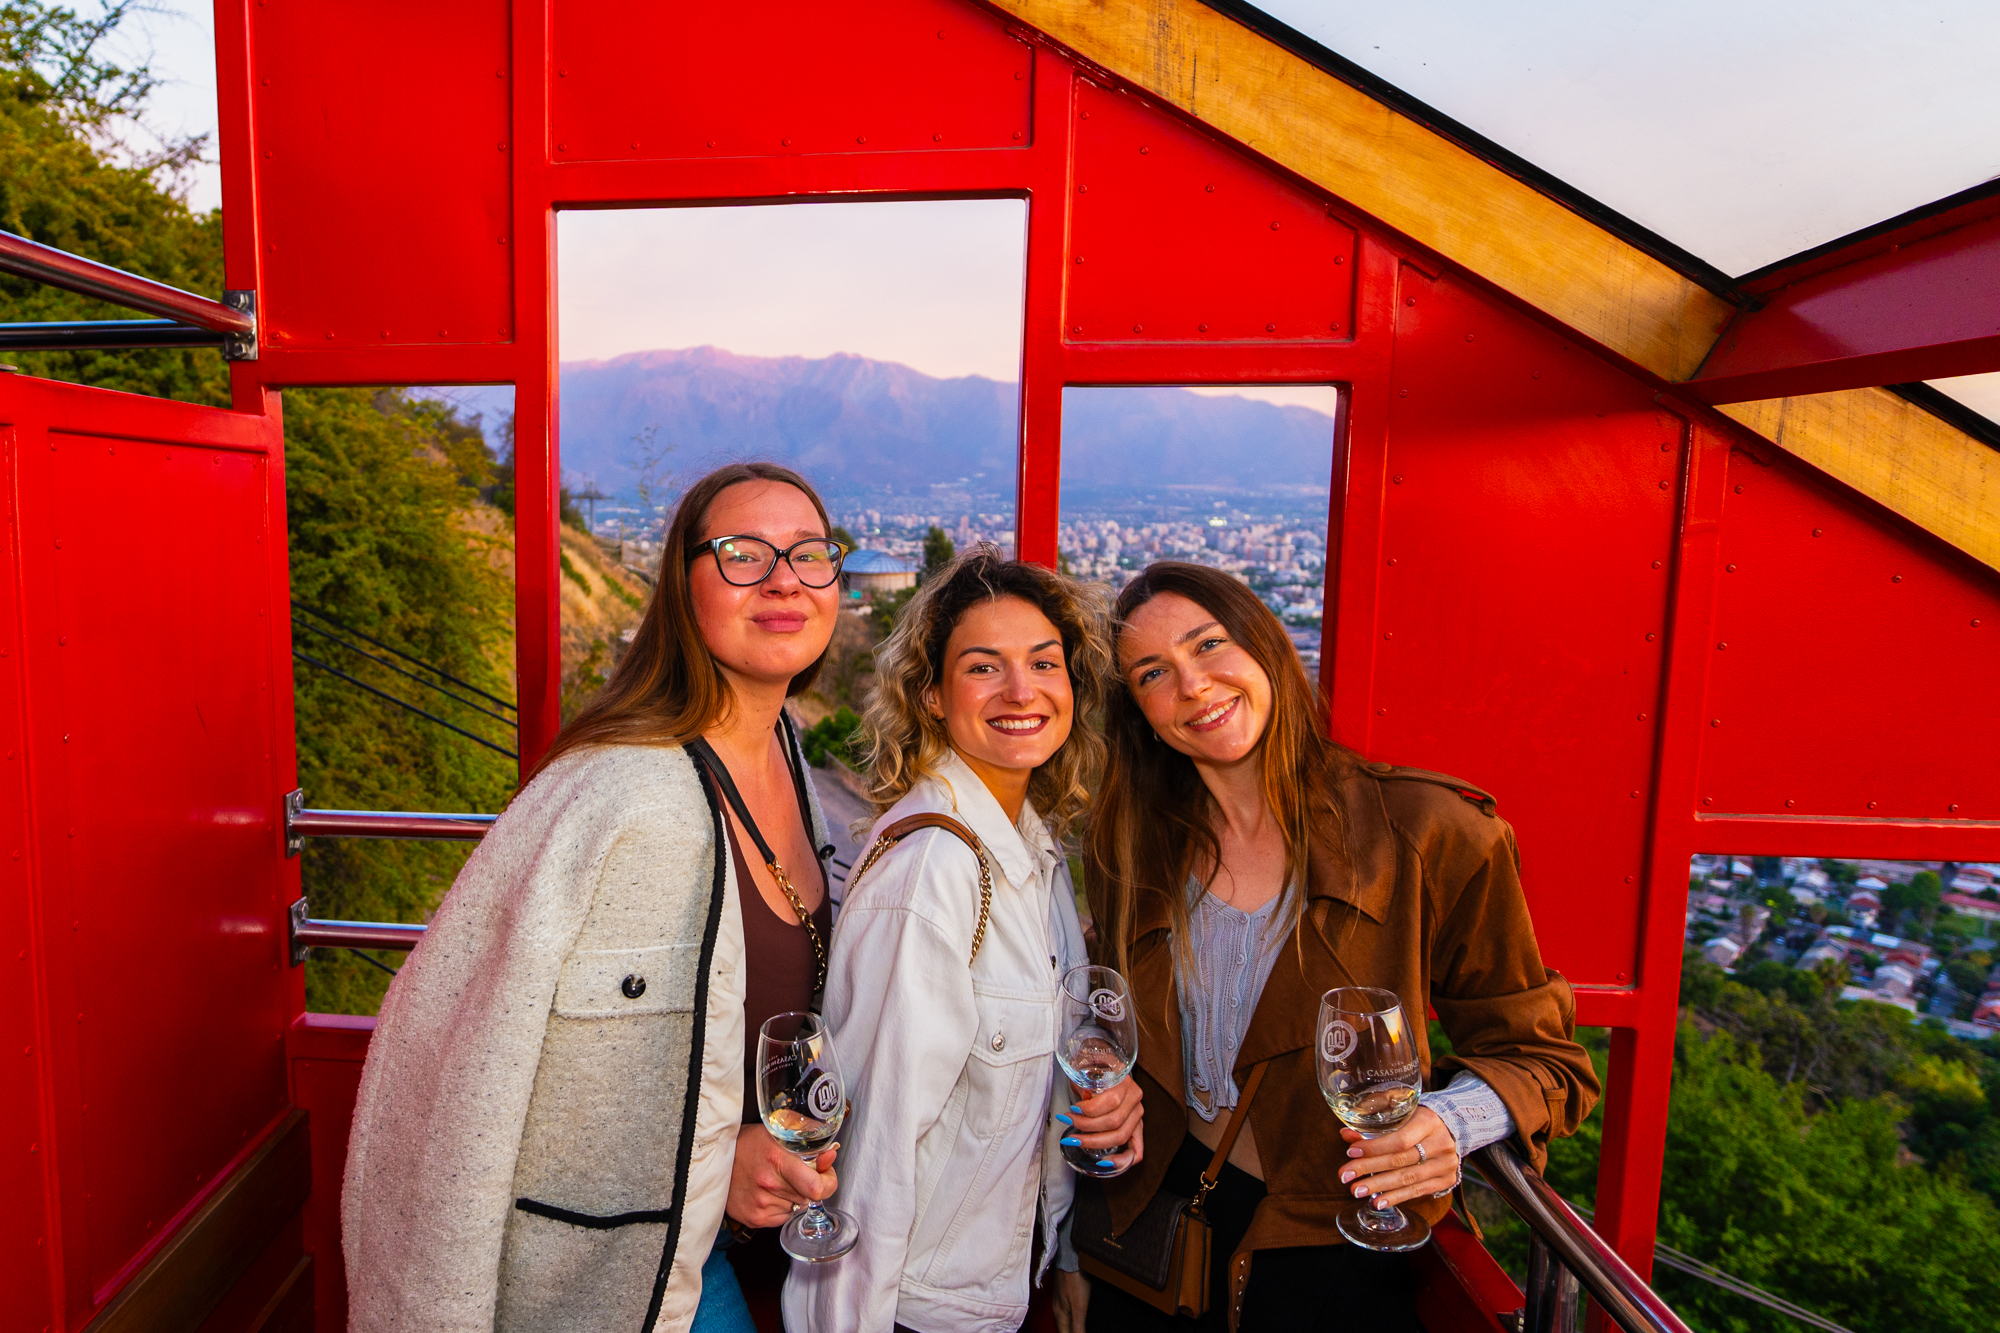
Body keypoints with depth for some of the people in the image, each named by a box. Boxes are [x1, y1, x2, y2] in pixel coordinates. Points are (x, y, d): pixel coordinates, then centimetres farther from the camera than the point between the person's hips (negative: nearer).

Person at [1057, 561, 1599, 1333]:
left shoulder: (1431, 837, -17)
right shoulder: (1127, 847, -6)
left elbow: (1538, 1055, -7)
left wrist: (1449, 1122, -27)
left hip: (1337, 1255, -2)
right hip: (1158, 1217, 3)